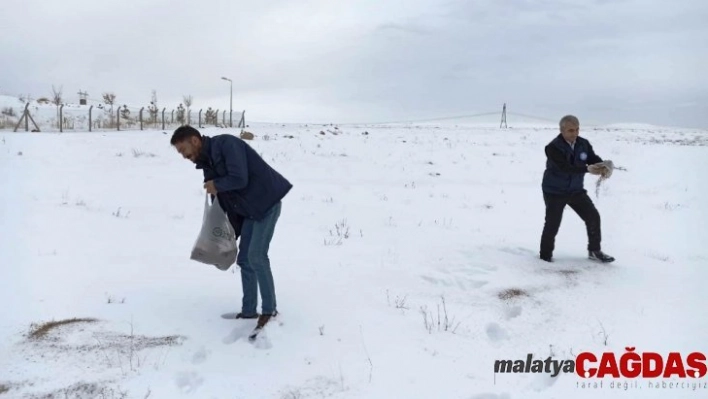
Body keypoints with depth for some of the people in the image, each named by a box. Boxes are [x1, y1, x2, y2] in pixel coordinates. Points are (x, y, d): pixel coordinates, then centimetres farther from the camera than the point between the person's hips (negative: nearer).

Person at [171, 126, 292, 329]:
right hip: (250, 209, 9)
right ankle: (249, 311, 18)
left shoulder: (226, 144, -17)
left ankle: (269, 310, -2)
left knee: (256, 256, -13)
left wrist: (216, 185, -9)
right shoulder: (207, 160, 10)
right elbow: (220, 195, 14)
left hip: (267, 202, -9)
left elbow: (239, 179, -28)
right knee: (245, 259, 9)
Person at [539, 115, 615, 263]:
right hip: (554, 192, -5)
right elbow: (565, 167, -33)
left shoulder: (583, 144, -3)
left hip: (576, 190, 6)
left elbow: (594, 159, -11)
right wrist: (587, 169, -44)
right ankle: (546, 255, 16)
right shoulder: (553, 147, -22)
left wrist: (604, 166, -35)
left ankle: (594, 251, 18)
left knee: (593, 216, 1)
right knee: (553, 223, -4)